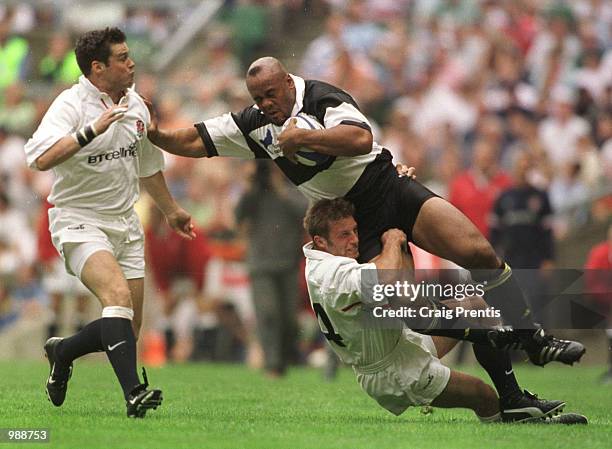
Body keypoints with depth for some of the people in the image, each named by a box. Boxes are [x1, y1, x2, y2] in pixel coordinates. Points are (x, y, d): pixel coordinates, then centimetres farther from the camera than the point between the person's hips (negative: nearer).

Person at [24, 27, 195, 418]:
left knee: (128, 330, 4)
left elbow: (148, 166, 25)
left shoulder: (136, 105, 8)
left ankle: (62, 352, 31)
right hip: (78, 221, -7)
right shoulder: (71, 104, -14)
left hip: (125, 223, 7)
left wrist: (171, 210, 35)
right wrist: (92, 130, -35)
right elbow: (41, 158, -30)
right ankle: (134, 393, -34)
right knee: (118, 295, -30)